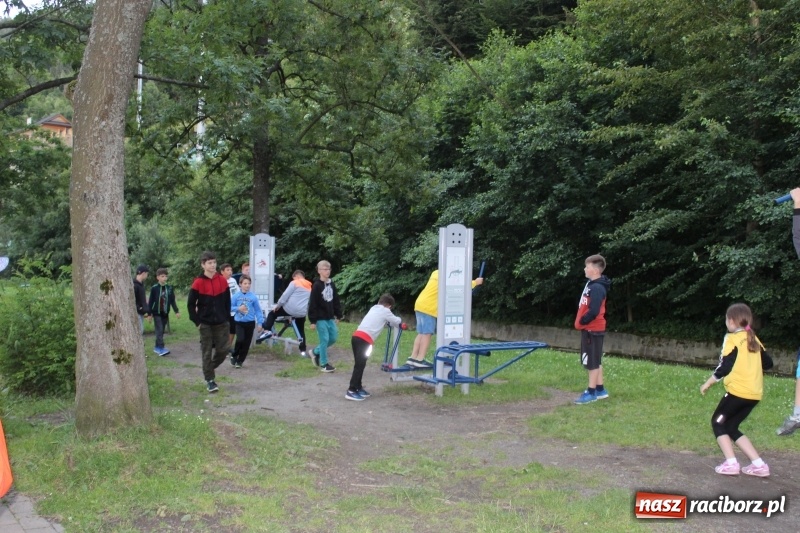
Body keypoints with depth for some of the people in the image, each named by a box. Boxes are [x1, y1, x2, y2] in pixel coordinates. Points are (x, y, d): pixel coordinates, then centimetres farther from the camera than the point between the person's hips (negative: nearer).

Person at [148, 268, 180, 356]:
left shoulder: (169, 288, 2)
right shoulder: (154, 288, -8)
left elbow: (172, 301, 8)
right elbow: (151, 301, -4)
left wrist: (177, 311, 4)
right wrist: (149, 313, -5)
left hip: (165, 313, 4)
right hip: (157, 313, -4)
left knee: (161, 331, 10)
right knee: (159, 331, -10)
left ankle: (157, 347, 20)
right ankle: (161, 348, -15)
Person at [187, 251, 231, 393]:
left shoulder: (222, 280, 2)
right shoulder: (198, 283, -8)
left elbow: (227, 301, 9)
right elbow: (191, 304, -5)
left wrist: (227, 318, 5)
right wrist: (197, 322, -8)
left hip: (221, 323, 3)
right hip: (205, 324, -3)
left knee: (223, 350, 3)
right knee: (207, 352, 2)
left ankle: (209, 369, 28)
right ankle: (210, 380, 11)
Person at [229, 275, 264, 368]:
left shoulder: (253, 297, -4)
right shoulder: (236, 296, -3)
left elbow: (258, 310, 0)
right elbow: (230, 307, 1)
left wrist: (260, 323, -3)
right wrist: (238, 308, -17)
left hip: (250, 323, 1)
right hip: (239, 322, -1)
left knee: (246, 343, 5)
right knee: (240, 339, -18)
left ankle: (239, 361, 19)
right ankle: (234, 355, 9)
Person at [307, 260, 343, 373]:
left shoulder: (331, 284, 7)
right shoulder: (316, 286, -13)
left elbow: (336, 301, 14)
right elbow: (312, 304, -14)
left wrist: (338, 315, 12)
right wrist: (313, 321, -16)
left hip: (330, 317, 7)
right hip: (320, 318, -7)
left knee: (333, 337, 9)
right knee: (325, 339, -5)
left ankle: (315, 352, 27)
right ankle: (323, 364, 6)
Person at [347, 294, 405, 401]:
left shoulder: (374, 308, 28)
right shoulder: (385, 311, 10)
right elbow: (396, 321, 24)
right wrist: (401, 325, 43)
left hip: (357, 336, 8)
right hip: (364, 339, -8)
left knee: (359, 364, 16)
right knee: (359, 366, -8)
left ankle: (358, 388, 22)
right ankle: (351, 391, -10)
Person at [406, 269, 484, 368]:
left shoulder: (437, 273, 14)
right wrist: (475, 282, 11)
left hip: (421, 305, 9)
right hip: (428, 307, -9)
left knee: (422, 333, 10)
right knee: (427, 333, -6)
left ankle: (413, 358, 9)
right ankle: (420, 360, -8)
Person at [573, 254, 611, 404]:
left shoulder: (597, 288, -20)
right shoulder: (591, 284, 10)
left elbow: (593, 311, -26)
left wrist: (582, 321, -12)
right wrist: (582, 321, 10)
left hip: (593, 329, -10)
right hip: (590, 329, 10)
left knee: (592, 362, -2)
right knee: (595, 361, 15)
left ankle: (591, 392, 4)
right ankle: (600, 390, 24)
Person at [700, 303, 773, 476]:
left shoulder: (733, 339, -7)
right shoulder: (753, 339, 15)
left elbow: (724, 368, -12)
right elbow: (768, 364, 18)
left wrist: (707, 383, -3)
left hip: (737, 390, -7)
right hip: (754, 393, 7)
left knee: (718, 423, 8)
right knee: (731, 427, 16)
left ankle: (731, 464, -4)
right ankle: (759, 465, 10)